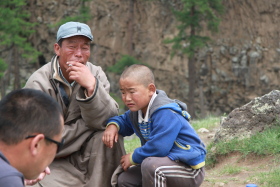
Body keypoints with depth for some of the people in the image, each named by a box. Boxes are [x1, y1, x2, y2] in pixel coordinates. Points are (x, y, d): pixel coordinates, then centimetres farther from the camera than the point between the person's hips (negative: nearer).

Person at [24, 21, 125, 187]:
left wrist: (92, 86, -31)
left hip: (86, 156, 4)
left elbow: (106, 120, -16)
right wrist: (89, 125, -11)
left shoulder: (96, 74, -2)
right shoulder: (38, 83, -15)